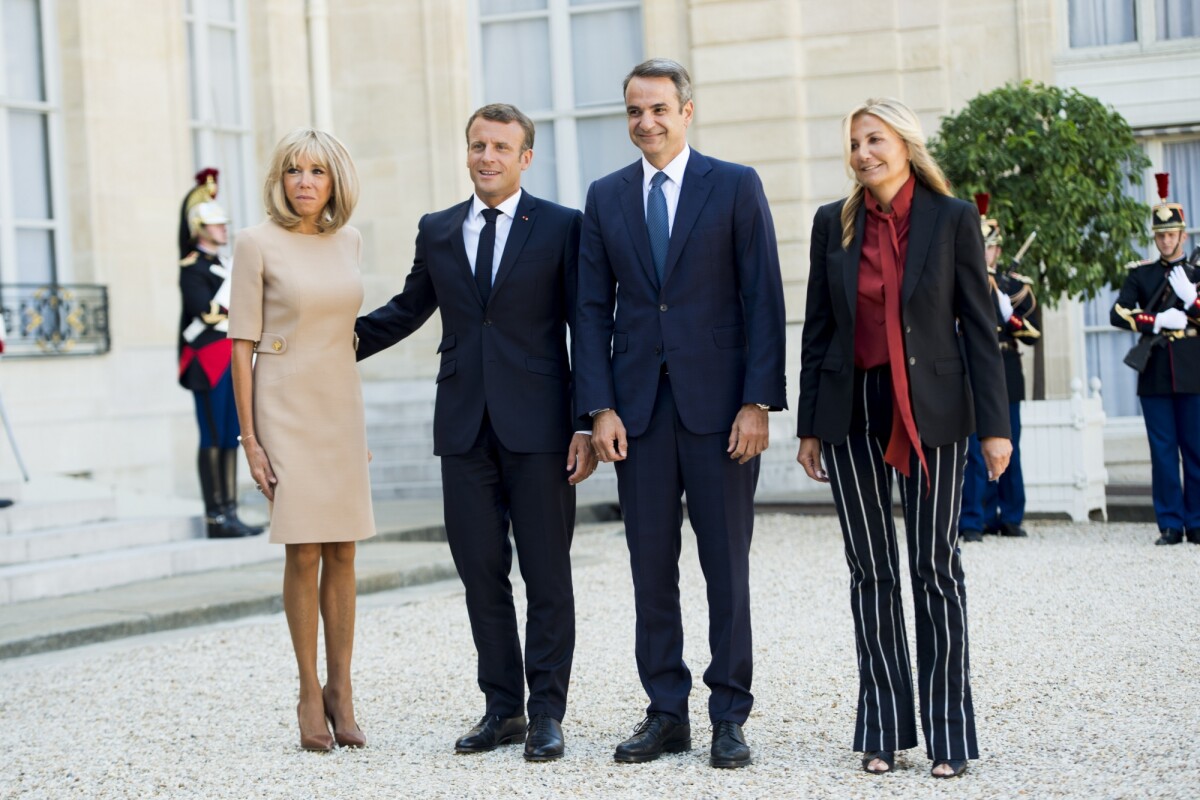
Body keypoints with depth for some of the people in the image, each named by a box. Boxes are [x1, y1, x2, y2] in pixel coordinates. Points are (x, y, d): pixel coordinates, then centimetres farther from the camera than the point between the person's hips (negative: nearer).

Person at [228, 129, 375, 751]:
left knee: (342, 553, 5)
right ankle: (310, 694, 5)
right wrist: (249, 438, -10)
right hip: (286, 408, -5)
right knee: (304, 554, -5)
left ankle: (340, 688, 14)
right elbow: (242, 344, -6)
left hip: (341, 403, 5)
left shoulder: (348, 241, 9)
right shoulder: (257, 244, -6)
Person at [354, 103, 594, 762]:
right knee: (481, 577, 7)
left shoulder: (561, 228, 0)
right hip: (464, 429, 4)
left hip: (537, 430, -4)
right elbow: (408, 309, 24)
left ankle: (547, 714, 9)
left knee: (547, 578, 1)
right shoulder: (436, 232, 12)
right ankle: (502, 709, 17)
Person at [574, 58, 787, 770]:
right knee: (651, 567, 6)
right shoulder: (606, 197, 10)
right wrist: (600, 408, -2)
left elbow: (763, 301, -3)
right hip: (638, 405, 3)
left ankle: (730, 717, 10)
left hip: (718, 402, -3)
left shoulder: (736, 187, 1)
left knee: (727, 566, 2)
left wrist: (758, 401, -10)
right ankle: (667, 714, 14)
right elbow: (594, 309, 8)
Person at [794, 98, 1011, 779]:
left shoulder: (952, 219, -1)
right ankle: (884, 729, 12)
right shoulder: (834, 224, 7)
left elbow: (980, 327, -2)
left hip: (932, 409, -3)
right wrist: (809, 426, 7)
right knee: (872, 571, 5)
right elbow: (817, 330, 10)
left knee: (936, 567, 0)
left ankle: (949, 732, 7)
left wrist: (995, 425, -7)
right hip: (853, 412, 3)